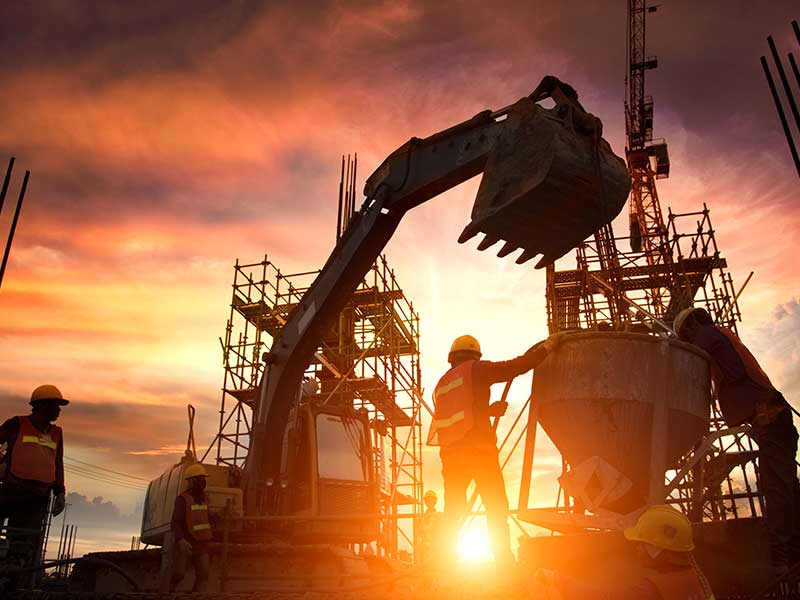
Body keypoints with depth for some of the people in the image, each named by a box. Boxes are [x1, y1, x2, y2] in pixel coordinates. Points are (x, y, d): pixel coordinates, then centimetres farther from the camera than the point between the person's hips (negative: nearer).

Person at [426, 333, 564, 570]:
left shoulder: (441, 384, 20)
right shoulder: (476, 369, 2)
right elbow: (516, 366, -3)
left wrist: (489, 410, 25)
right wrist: (547, 347, 7)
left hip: (450, 453, 6)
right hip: (478, 450, -6)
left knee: (452, 512, 11)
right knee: (496, 508, 1)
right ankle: (504, 561, -2)